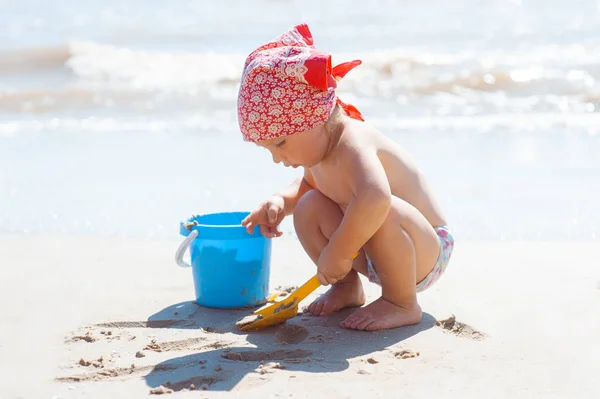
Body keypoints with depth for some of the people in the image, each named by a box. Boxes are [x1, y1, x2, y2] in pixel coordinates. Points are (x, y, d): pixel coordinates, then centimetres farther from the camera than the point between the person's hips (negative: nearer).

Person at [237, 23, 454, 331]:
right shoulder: (317, 151, -3)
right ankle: (347, 286, 11)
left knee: (384, 213, -38)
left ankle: (401, 303, -14)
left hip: (426, 254, -8)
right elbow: (308, 184, 22)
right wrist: (281, 201, -1)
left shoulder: (352, 143, -32)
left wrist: (337, 252, -42)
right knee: (309, 206, -6)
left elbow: (375, 196, -54)